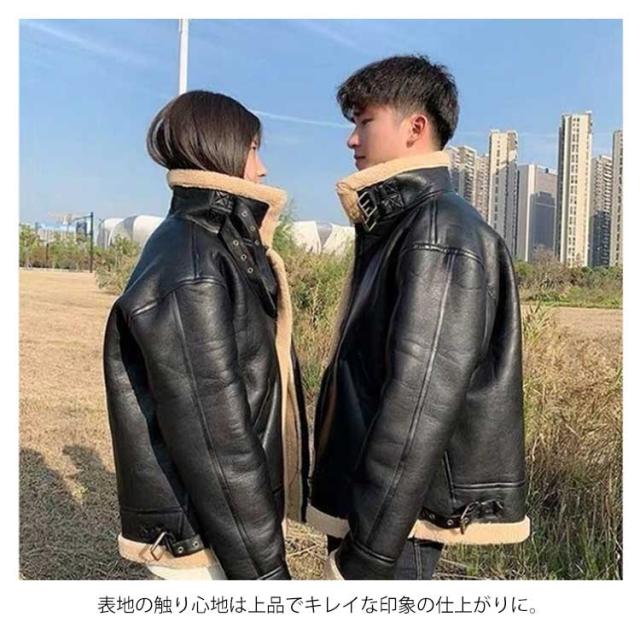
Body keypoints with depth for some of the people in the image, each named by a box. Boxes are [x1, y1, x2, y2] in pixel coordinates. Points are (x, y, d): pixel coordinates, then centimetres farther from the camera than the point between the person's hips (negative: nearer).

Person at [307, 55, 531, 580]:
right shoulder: (396, 228, 12)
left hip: (395, 519, -9)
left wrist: (368, 549, -21)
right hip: (367, 497, 9)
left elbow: (420, 404, -24)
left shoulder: (440, 232, -18)